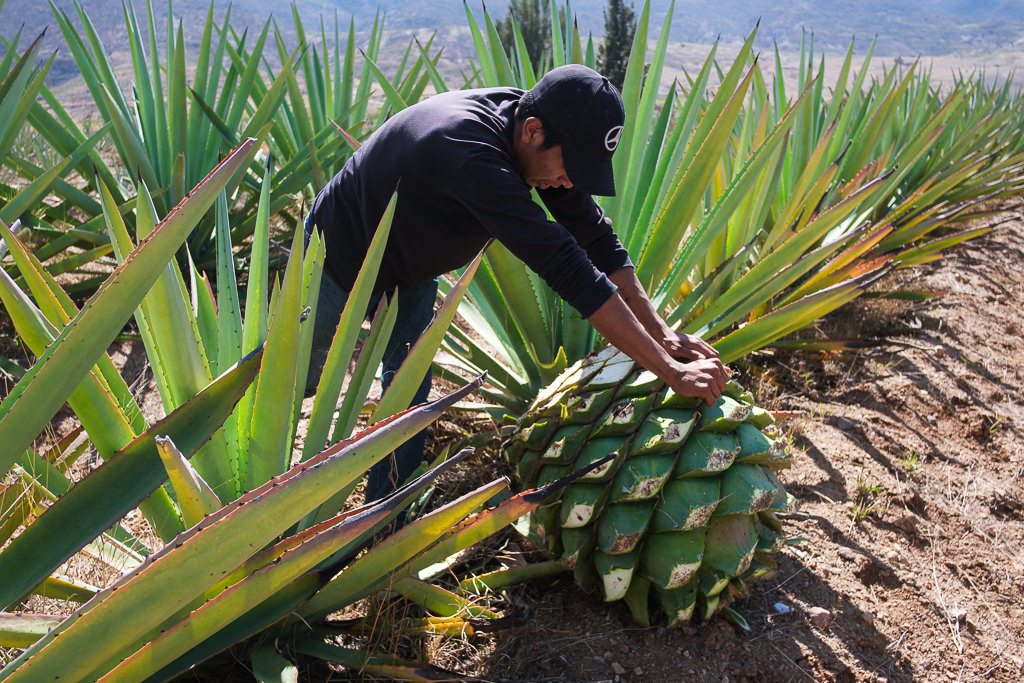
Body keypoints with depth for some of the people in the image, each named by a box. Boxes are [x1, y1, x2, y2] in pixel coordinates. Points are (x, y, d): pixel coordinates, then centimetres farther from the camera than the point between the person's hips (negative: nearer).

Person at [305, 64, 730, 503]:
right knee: (301, 376, 14)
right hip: (341, 259, -6)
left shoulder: (537, 144, -19)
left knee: (409, 391, 4)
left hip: (412, 271, 7)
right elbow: (568, 270, -47)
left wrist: (661, 331, -18)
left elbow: (594, 236, -11)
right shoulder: (472, 155, -45)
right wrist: (671, 372, -44)